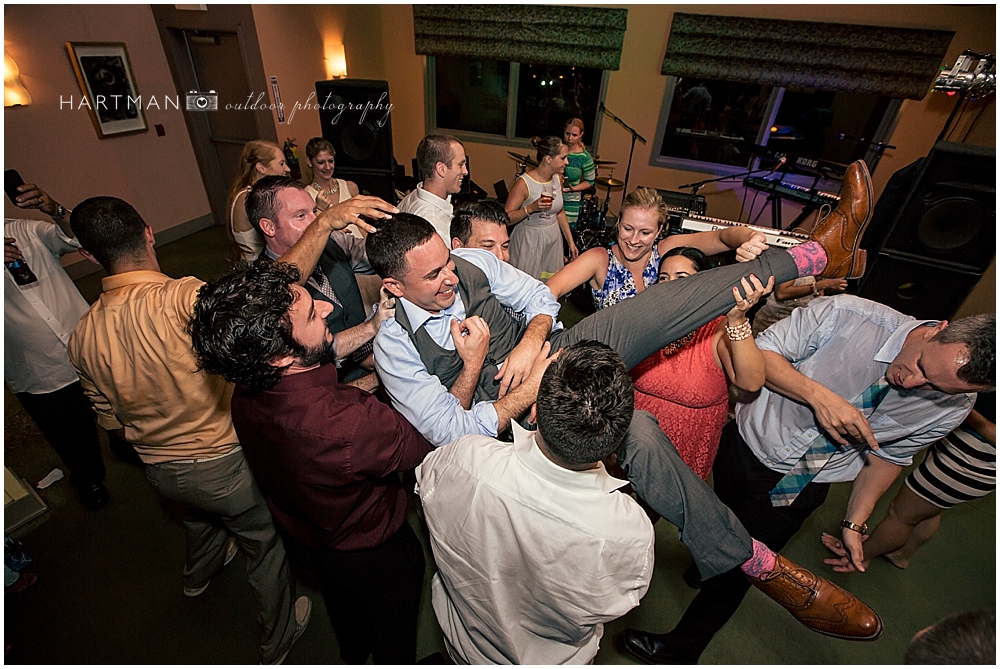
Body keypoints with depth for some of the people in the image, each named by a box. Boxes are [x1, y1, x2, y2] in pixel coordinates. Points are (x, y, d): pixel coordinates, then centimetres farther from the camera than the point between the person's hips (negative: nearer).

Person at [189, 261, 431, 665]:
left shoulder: (247, 391, -24)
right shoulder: (353, 426, -47)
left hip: (306, 533, 7)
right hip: (373, 550, -6)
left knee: (345, 608, 39)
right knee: (394, 632, 28)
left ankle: (353, 658, 68)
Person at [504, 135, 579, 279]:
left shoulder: (558, 179, 1)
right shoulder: (524, 183, -19)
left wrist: (570, 241, 13)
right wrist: (531, 208, -32)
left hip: (553, 239, 6)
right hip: (529, 240, -6)